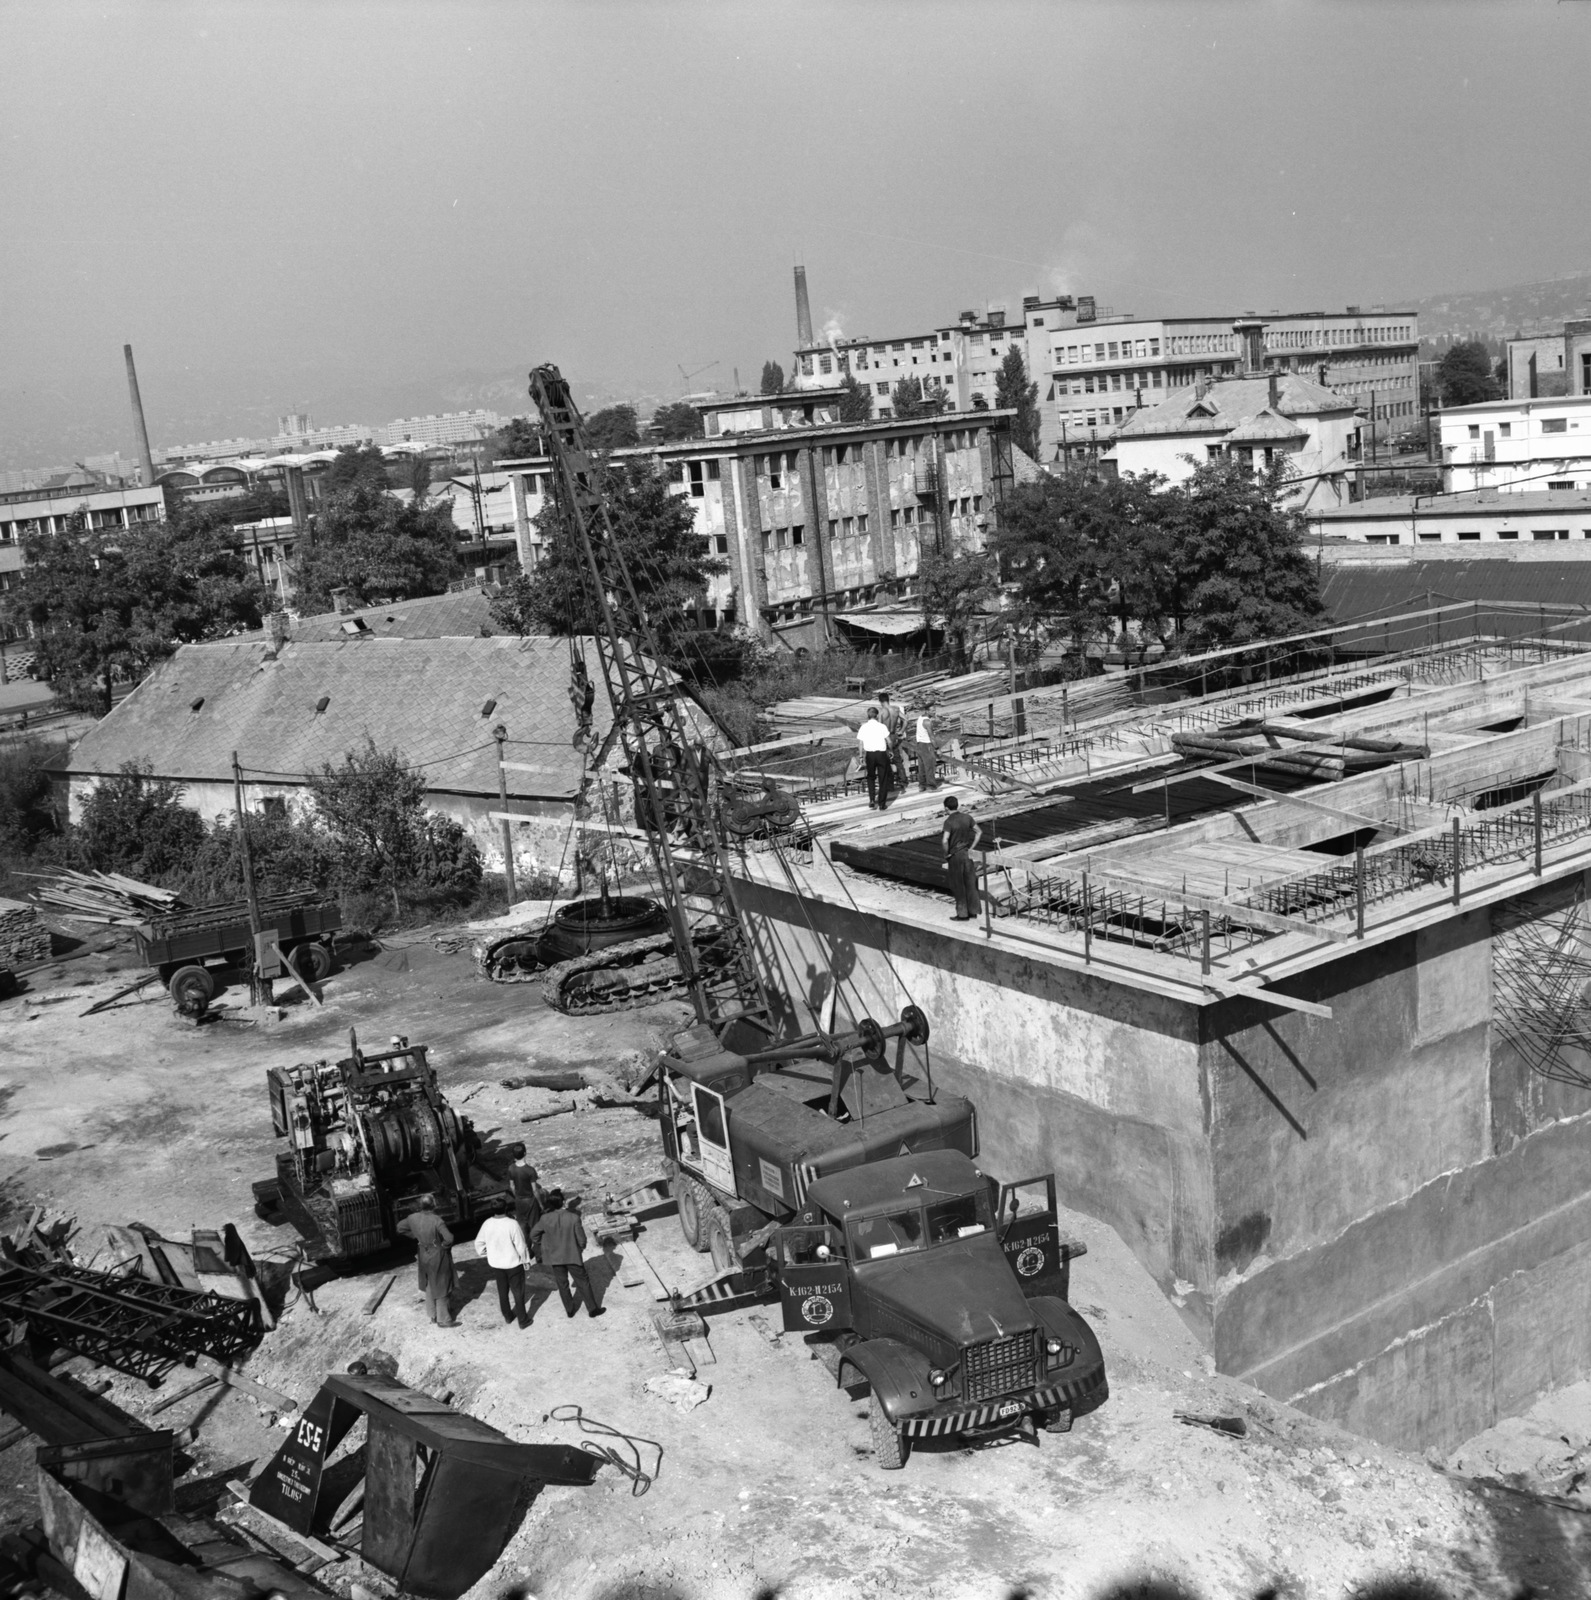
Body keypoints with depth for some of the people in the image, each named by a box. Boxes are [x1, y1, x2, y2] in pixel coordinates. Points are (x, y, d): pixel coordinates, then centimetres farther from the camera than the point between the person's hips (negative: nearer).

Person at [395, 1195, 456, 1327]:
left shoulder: (413, 1218, -12)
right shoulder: (437, 1221, -29)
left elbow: (400, 1227, 6)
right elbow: (449, 1238, -38)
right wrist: (445, 1246, -16)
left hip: (424, 1256, 5)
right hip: (438, 1257, -5)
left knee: (429, 1286, 26)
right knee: (440, 1287, 12)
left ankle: (433, 1314, 40)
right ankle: (443, 1320, 24)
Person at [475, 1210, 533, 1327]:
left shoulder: (487, 1224, -12)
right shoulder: (513, 1224, -26)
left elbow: (478, 1242, 0)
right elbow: (521, 1246, -18)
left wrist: (482, 1252, 19)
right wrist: (525, 1259, -2)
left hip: (495, 1264, 4)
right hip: (513, 1263, -4)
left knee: (502, 1291, 23)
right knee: (518, 1292, 12)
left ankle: (507, 1316, 37)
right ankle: (522, 1320, 21)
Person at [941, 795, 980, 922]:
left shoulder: (949, 821, -18)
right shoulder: (966, 817, 1)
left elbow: (945, 840, -29)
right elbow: (978, 832, 10)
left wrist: (947, 853, -12)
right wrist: (971, 847, 11)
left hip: (955, 855, -6)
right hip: (967, 853, 6)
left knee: (958, 886, 5)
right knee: (970, 883, 14)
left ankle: (962, 914, 11)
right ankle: (973, 911, 23)